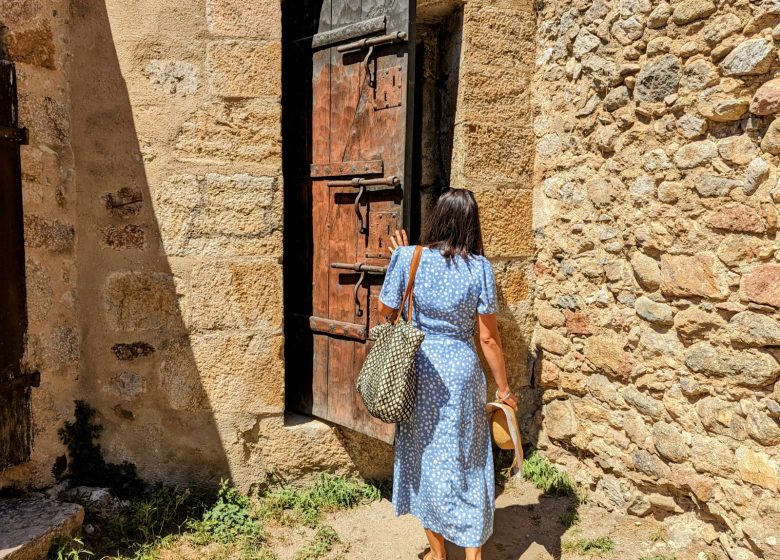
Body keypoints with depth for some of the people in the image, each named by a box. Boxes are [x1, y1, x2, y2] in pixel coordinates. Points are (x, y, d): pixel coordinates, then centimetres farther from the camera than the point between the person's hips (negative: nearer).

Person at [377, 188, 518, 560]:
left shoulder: (409, 258, -9)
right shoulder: (479, 267, -10)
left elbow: (386, 310, 2)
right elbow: (488, 338, -8)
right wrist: (504, 389, 3)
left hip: (419, 369, 1)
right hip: (462, 370, -1)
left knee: (425, 456, 16)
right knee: (467, 461, 13)